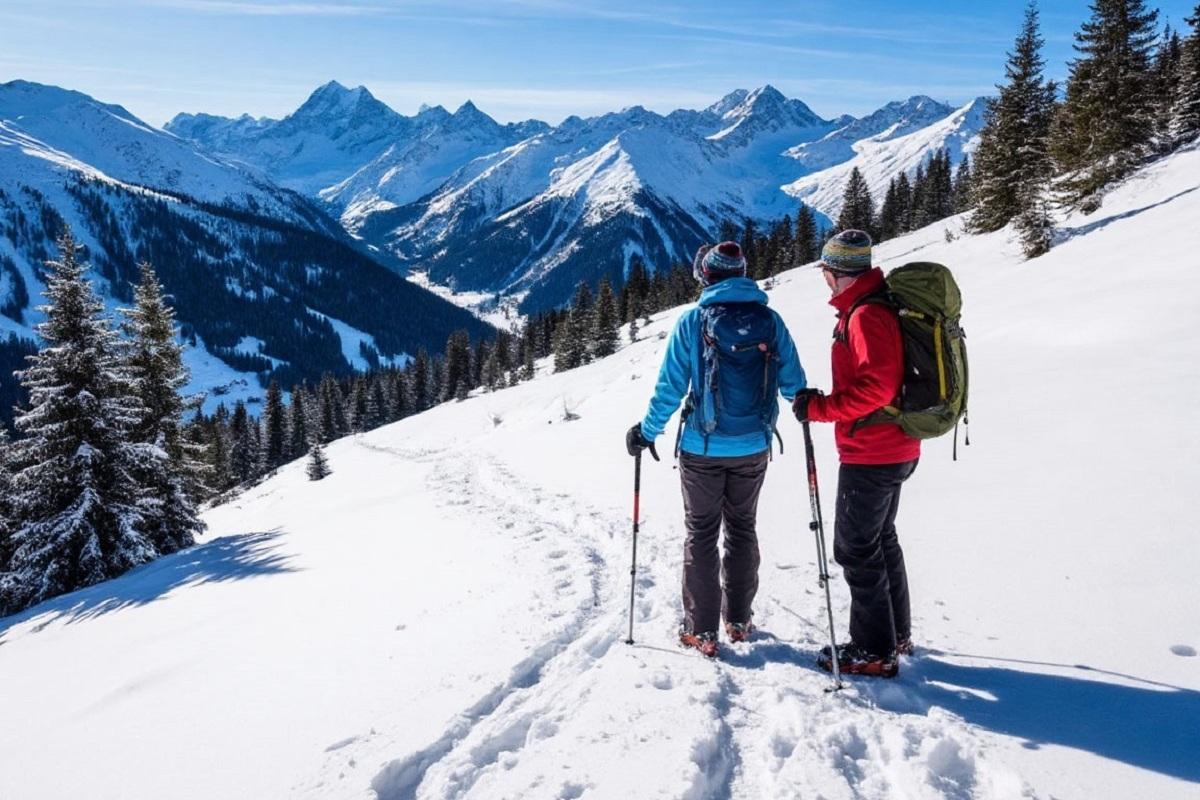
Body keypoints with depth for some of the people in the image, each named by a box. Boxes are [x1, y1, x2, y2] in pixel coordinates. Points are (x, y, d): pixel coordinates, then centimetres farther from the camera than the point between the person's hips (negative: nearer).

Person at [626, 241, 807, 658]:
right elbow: (793, 382, 3)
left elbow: (670, 387, -10)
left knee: (701, 534, 10)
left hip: (702, 448, -2)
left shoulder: (693, 320, -10)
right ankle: (738, 619, 27)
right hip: (753, 447, 3)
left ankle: (702, 631, 13)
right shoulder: (770, 319, -3)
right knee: (742, 529, 18)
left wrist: (646, 432, 2)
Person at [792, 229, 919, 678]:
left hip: (870, 456, -11)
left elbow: (876, 387, -28)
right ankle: (897, 634, 34)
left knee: (856, 548, 0)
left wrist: (820, 408, -21)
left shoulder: (866, 315, -20)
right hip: (895, 449, 11)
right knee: (881, 540, 21)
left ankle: (874, 652, 10)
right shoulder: (873, 307, 13)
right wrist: (825, 402, 12)